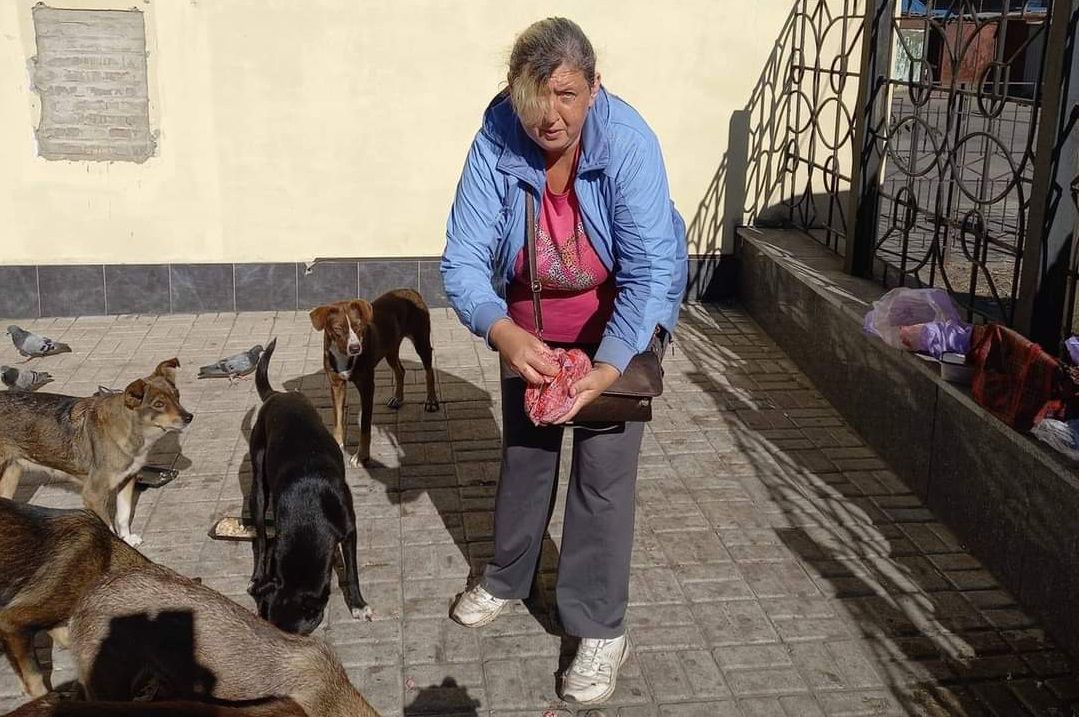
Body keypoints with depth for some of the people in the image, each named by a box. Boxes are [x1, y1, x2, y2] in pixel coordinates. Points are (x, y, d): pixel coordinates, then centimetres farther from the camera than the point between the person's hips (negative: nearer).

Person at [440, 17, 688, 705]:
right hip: (529, 325, 3)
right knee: (523, 451, 17)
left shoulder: (628, 141, -30)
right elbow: (463, 261, -26)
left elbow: (653, 268, -31)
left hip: (616, 323, -3)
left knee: (604, 466, -5)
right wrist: (504, 333, -45)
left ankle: (602, 629, 11)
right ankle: (507, 578, 40)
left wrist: (608, 367, -43)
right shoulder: (495, 144, -25)